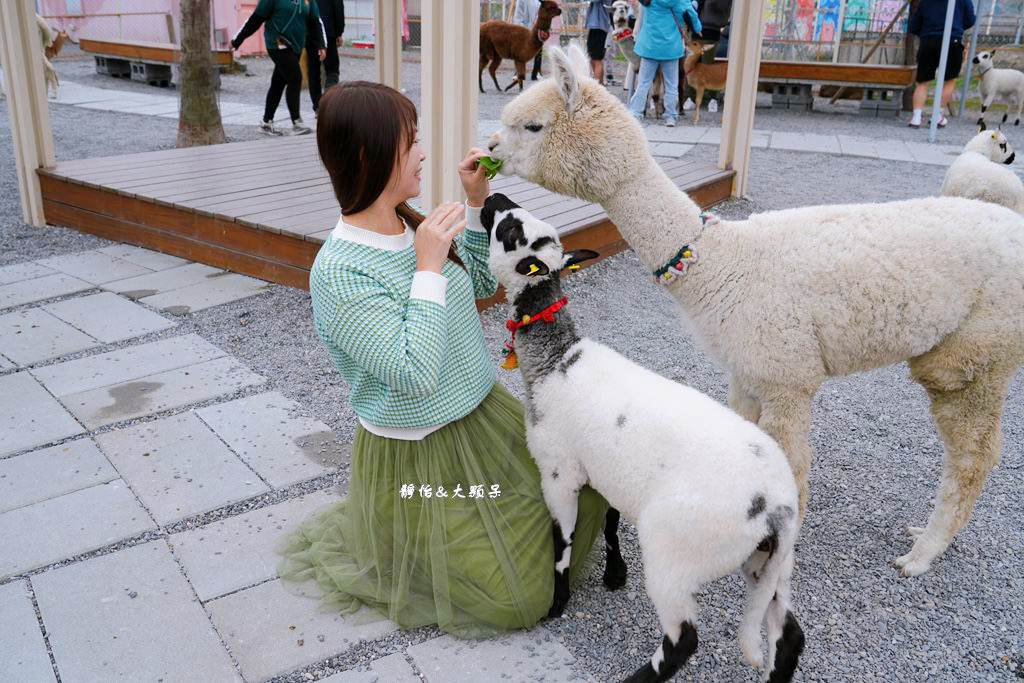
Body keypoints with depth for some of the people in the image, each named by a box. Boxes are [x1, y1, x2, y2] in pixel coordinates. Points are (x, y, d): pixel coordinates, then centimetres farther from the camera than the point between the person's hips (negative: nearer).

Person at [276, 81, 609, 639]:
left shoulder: (413, 226, -4)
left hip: (484, 413, 8)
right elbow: (414, 374, -32)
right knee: (520, 597, -3)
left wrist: (476, 203, -2)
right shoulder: (337, 272, -26)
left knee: (581, 493, 11)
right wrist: (430, 266, -28)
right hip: (420, 455, -7)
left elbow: (482, 284, 11)